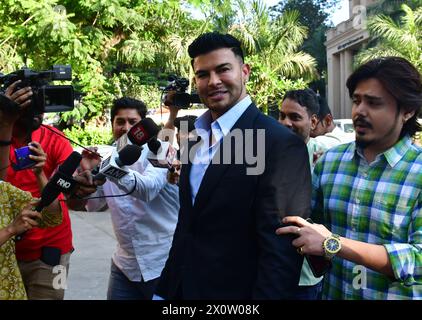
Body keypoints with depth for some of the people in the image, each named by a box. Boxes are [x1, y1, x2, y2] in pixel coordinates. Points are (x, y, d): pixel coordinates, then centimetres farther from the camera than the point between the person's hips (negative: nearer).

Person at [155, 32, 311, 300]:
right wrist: (165, 290, 10)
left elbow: (280, 249, -22)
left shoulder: (280, 143, -19)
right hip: (180, 288, 7)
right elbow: (187, 224, 11)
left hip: (235, 292, -7)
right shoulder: (196, 139, 6)